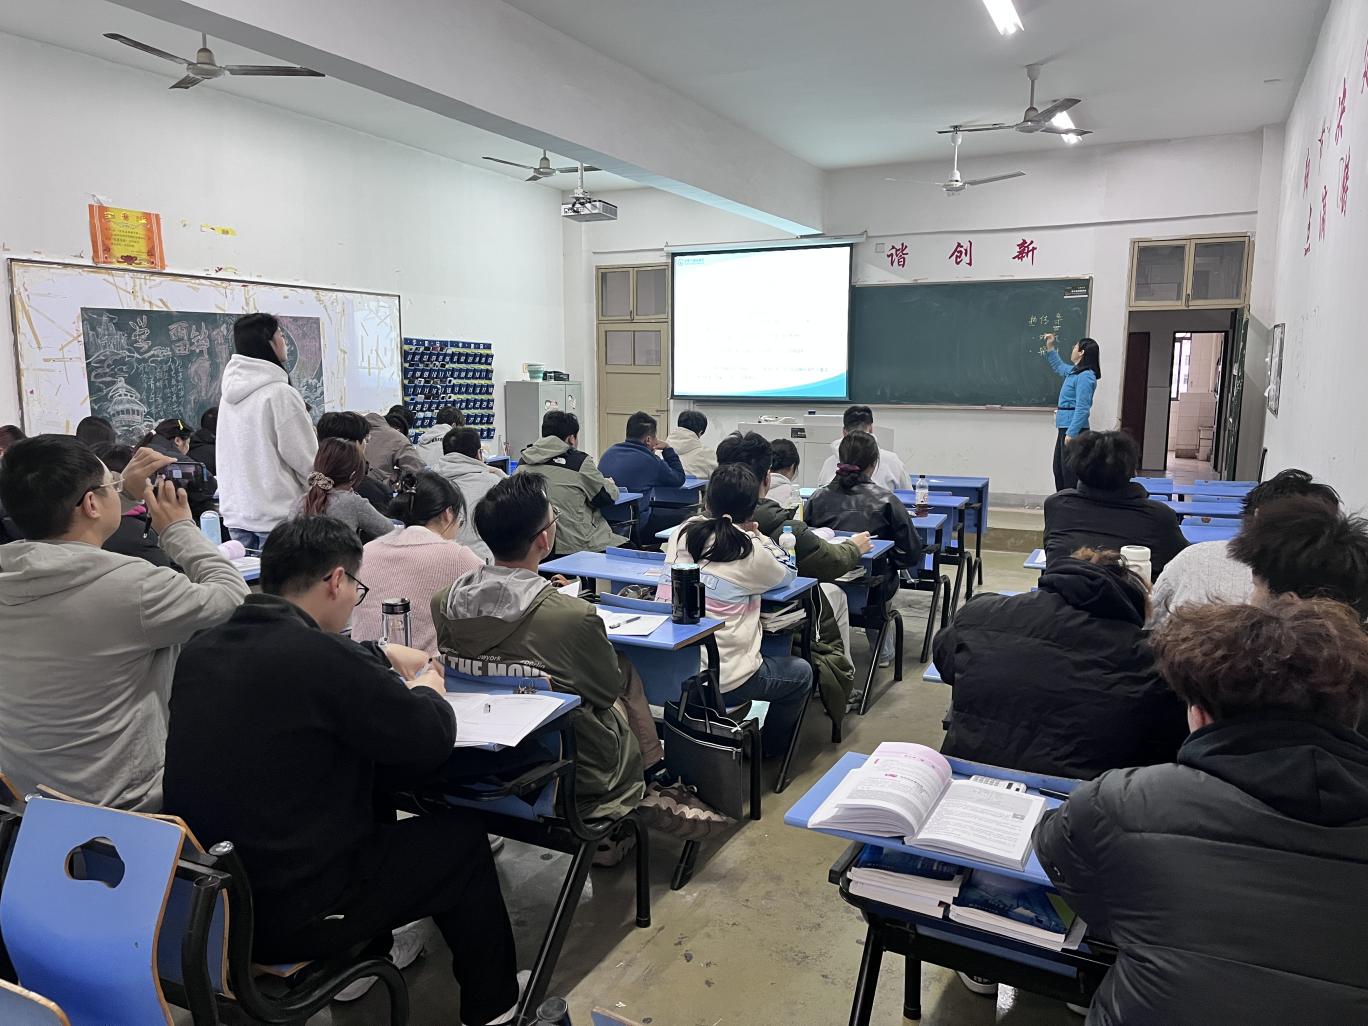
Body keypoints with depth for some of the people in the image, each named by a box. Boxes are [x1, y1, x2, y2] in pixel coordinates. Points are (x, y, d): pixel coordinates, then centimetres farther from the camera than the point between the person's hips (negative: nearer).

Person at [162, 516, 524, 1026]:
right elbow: (432, 737, -15)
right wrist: (426, 691, 5)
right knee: (463, 838, 11)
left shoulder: (203, 648, -1)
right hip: (283, 915, -8)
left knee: (370, 783, 27)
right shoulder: (320, 656, -25)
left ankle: (367, 958, 42)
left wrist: (383, 657, 24)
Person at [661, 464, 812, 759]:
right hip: (721, 680, -6)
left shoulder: (683, 532, 1)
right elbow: (788, 574, 8)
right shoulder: (749, 550, -13)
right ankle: (768, 749, 38)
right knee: (801, 673, 22)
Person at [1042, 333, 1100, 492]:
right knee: (1059, 469, 15)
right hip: (1065, 428, 10)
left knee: (1070, 472, -6)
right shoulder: (1074, 371, 13)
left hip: (1074, 429, -10)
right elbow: (1059, 366, 38)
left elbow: (1082, 409, -22)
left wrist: (1071, 434, -24)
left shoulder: (1085, 376, -17)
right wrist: (1050, 347, 32)